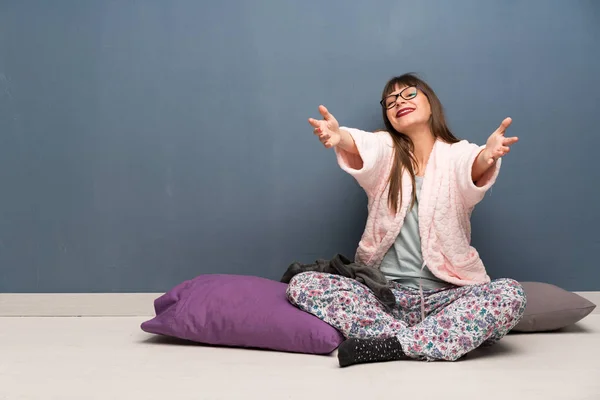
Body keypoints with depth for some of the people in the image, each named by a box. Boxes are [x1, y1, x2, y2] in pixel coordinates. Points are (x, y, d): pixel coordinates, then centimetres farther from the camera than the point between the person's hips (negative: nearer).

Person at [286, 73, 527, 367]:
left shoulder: (458, 154, 4)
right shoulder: (384, 149, 8)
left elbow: (476, 168, -21)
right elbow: (357, 144, -17)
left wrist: (488, 155, -46)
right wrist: (338, 137, -42)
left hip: (445, 295, -1)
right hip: (383, 291, 1)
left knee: (510, 294, -28)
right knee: (303, 285, -21)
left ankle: (391, 344, -29)